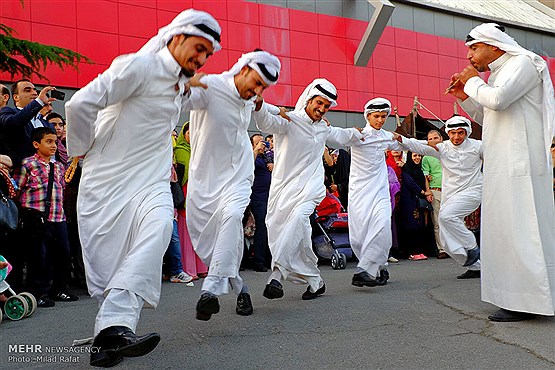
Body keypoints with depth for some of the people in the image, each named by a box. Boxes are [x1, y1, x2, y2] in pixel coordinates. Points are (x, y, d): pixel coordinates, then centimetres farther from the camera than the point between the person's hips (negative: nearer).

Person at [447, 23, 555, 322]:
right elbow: (488, 116, 30)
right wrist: (465, 97, 17)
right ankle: (518, 297, 13)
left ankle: (527, 301, -7)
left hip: (520, 162, -10)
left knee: (518, 225, -11)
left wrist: (473, 82, -4)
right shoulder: (499, 74, 23)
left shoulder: (523, 63, -5)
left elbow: (497, 99, -22)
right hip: (502, 164, 10)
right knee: (507, 226, 8)